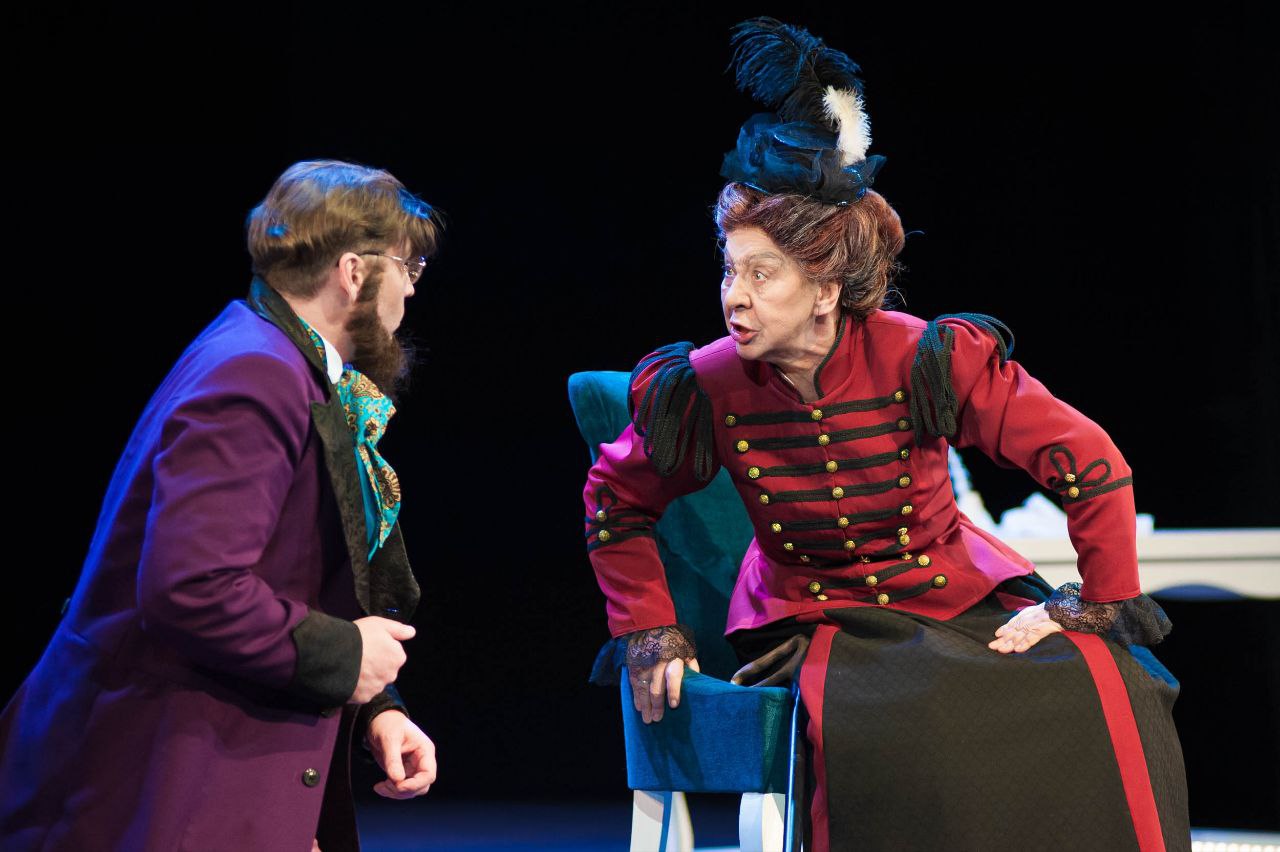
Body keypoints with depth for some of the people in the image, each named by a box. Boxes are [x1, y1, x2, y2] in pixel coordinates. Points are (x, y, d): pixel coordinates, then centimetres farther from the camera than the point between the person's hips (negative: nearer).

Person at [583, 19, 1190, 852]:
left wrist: (1104, 604, -4)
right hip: (816, 619, -1)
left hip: (957, 593, 1)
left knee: (1104, 688, -24)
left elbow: (1092, 466, -8)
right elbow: (615, 503, 10)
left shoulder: (927, 361, -16)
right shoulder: (706, 389, -11)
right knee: (885, 733, -35)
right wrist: (649, 630, 3)